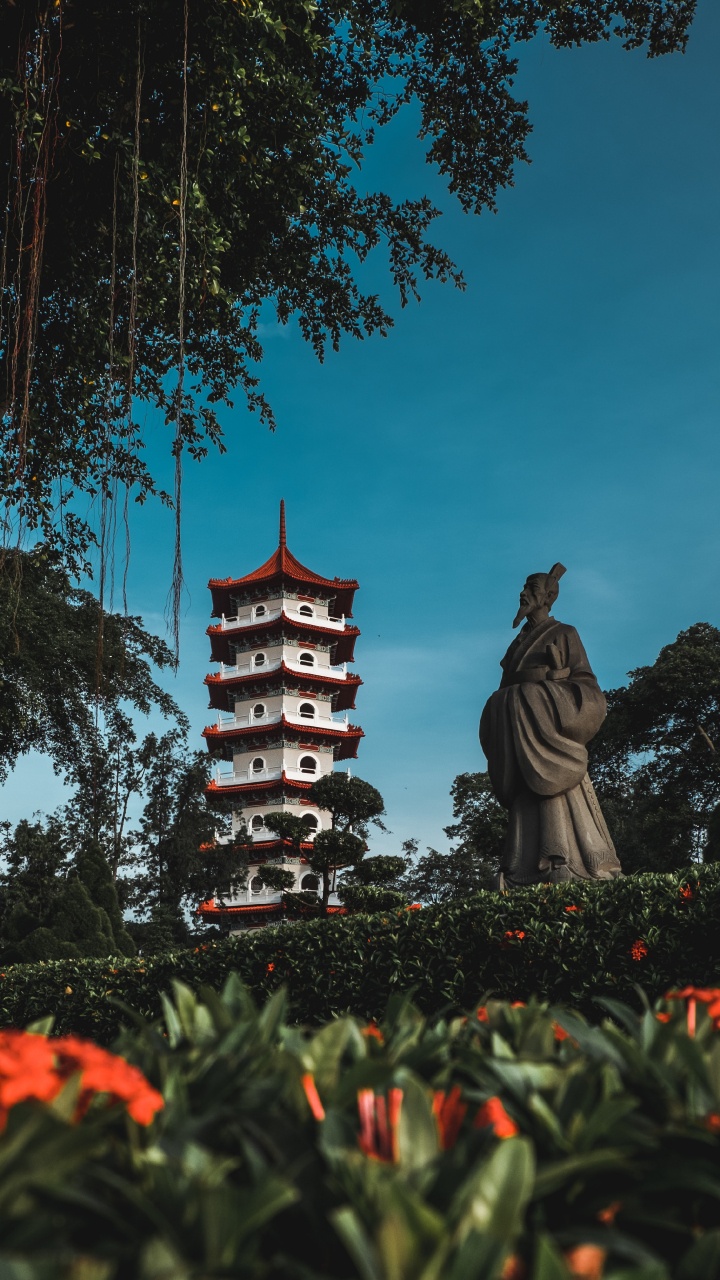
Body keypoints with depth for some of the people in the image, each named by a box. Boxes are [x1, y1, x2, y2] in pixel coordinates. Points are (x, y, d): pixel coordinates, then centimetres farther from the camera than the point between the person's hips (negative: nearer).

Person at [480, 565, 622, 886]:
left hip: (549, 730, -6)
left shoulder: (563, 634, 5)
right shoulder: (519, 643, 23)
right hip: (521, 735, 6)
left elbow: (586, 687, -2)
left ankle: (565, 869, -19)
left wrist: (547, 678, -13)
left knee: (555, 795, -15)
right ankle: (522, 876, -8)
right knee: (527, 800, -2)